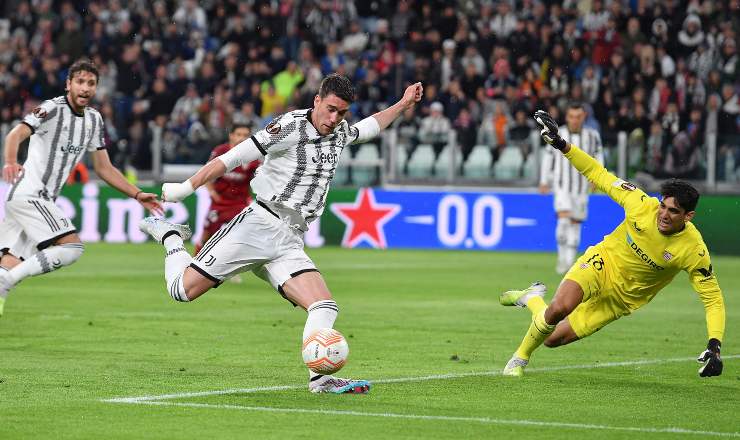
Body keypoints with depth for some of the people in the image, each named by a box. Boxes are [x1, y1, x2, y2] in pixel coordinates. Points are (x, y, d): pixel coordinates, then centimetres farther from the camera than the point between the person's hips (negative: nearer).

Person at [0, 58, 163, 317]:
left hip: (43, 199, 8)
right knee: (72, 247, -20)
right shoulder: (52, 109, -10)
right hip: (27, 192, -8)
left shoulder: (94, 119, 15)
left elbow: (104, 169, 21)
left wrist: (137, 195, 13)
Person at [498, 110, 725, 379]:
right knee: (560, 308, -31)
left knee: (553, 339, -2)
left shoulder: (694, 252, -23)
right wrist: (560, 144, -16)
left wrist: (714, 345, -30)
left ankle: (532, 299, 31)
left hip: (623, 298, 0)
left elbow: (713, 300, -16)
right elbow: (600, 175, -9)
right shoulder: (642, 204, -19)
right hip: (602, 264, 0)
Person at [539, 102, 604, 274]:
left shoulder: (592, 135, -2)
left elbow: (598, 155, 10)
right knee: (564, 219, -19)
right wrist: (544, 181, 10)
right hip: (561, 187, -2)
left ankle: (569, 261, 16)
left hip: (581, 188, 2)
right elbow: (548, 157, 8)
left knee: (575, 224, 7)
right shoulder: (557, 134, -4)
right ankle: (562, 257, -11)